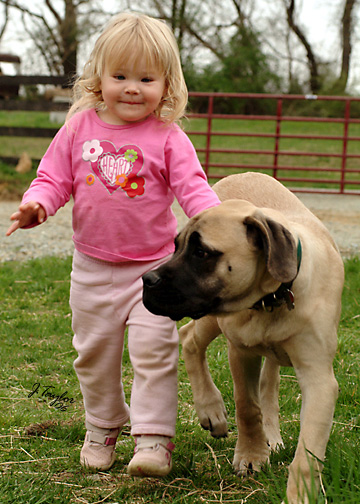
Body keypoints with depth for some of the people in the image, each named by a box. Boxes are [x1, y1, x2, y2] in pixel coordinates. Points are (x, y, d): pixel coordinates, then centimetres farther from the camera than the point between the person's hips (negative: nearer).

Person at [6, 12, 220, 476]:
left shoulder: (167, 137, -8)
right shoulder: (79, 129, -2)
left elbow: (192, 187, -12)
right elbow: (54, 178, 1)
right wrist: (35, 205, -21)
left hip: (153, 268, -3)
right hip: (92, 268, 3)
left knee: (154, 351, -10)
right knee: (94, 354, 15)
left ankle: (153, 439, -4)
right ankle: (102, 428, 34)